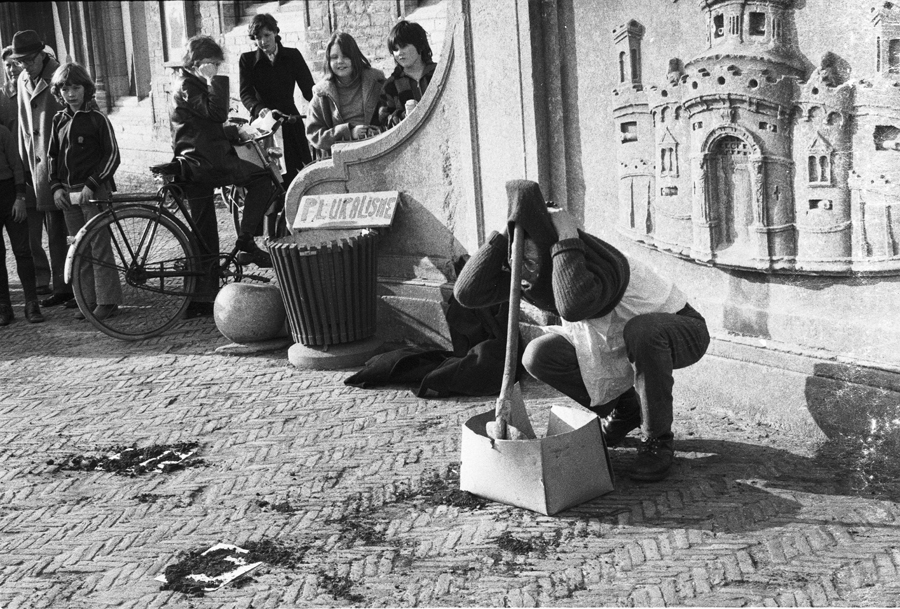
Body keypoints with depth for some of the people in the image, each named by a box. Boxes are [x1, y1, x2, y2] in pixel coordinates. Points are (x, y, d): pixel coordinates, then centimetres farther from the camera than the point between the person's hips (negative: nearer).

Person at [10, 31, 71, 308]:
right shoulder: (22, 82, 12)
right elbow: (23, 127, 18)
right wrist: (25, 167, 15)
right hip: (40, 171, 7)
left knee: (75, 232, -1)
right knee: (54, 234, 11)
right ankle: (60, 289, 19)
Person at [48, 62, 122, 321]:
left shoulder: (97, 118, -5)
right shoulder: (59, 120, 12)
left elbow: (112, 155, -7)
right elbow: (53, 156, 18)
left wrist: (92, 184, -14)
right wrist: (56, 187, 5)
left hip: (94, 191, -6)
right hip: (68, 194, 6)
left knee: (99, 246, -4)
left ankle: (107, 300, 1)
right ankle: (89, 299, 14)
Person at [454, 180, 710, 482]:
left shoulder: (602, 264, -37)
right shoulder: (531, 271, -16)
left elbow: (573, 307, -59)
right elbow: (467, 292, -28)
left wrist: (566, 239, -47)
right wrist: (504, 233, -32)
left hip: (678, 330, -6)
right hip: (615, 343, 6)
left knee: (642, 331, -42)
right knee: (538, 357, -13)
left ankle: (658, 439, -17)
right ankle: (622, 409, 10)